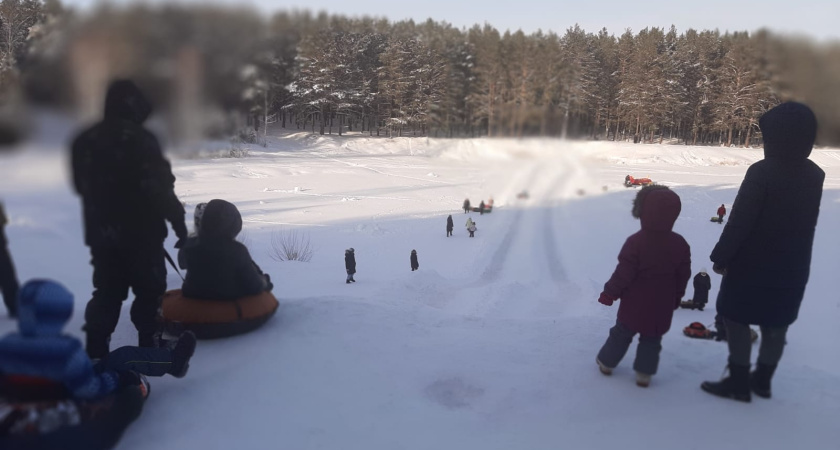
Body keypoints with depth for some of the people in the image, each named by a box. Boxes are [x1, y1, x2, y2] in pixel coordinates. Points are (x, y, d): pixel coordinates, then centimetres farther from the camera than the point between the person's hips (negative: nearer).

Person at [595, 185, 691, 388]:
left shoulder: (635, 242, -21)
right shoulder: (680, 244, -6)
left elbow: (623, 273, -18)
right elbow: (683, 275, 4)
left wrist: (609, 293, -5)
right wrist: (676, 297, 19)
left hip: (634, 303, -2)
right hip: (662, 305, 3)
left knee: (621, 333, 15)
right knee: (651, 339, 15)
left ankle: (607, 361, 29)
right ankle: (644, 372, 17)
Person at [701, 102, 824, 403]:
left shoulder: (762, 172, -20)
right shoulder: (815, 175, 3)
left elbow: (739, 221, -18)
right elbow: (805, 223, 11)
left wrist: (721, 256, -10)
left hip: (753, 263, -7)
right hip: (792, 266, 7)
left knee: (736, 319, 5)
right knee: (775, 324, 15)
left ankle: (739, 383, 10)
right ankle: (762, 380, 27)